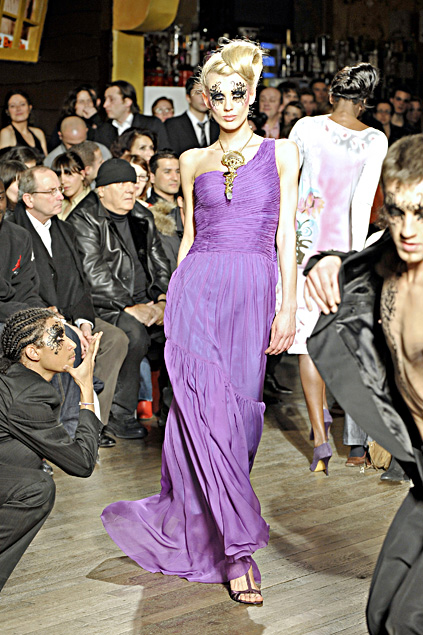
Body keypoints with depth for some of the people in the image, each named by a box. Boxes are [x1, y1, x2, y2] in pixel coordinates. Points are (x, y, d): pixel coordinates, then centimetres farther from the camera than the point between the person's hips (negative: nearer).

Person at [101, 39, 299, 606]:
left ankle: (195, 524, 16)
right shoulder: (194, 161, 14)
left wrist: (288, 307, -3)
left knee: (238, 410, -2)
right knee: (206, 407, -12)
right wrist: (175, 296, 15)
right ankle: (237, 547, -8)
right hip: (197, 284, 1)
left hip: (253, 291, -1)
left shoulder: (280, 153, 8)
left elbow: (286, 235, 4)